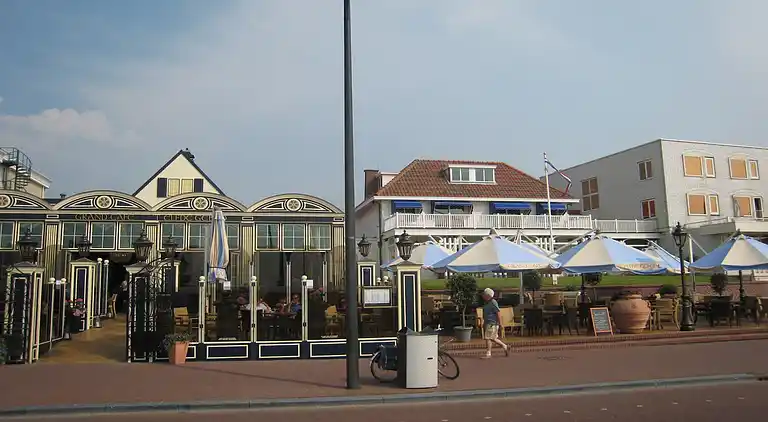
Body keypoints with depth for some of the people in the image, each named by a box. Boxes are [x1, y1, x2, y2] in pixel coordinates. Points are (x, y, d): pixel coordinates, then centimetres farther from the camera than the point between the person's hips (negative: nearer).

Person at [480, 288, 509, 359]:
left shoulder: (493, 303, -15)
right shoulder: (487, 303, 15)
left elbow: (498, 312, -18)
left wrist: (500, 323, -20)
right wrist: (484, 323, 21)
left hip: (492, 324, -10)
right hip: (487, 323, 10)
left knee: (488, 338, -8)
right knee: (493, 339, 13)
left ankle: (488, 354, -3)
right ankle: (505, 347, 25)